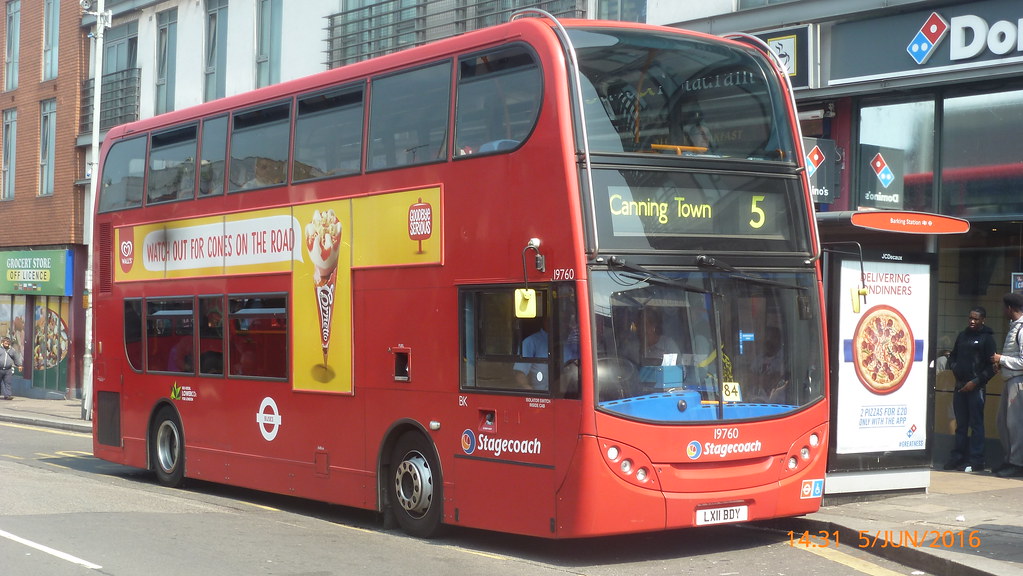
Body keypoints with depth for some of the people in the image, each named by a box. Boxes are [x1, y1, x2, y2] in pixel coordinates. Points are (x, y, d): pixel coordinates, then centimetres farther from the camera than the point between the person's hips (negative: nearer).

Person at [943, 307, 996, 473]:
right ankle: (958, 457, 14)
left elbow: (992, 366, -7)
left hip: (975, 387, -6)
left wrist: (976, 381, -13)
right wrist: (954, 368, 6)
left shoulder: (987, 338, -3)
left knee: (976, 424, -5)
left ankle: (976, 461, -4)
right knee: (960, 424, 10)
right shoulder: (962, 335, 15)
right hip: (960, 386, 6)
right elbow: (953, 356, 26)